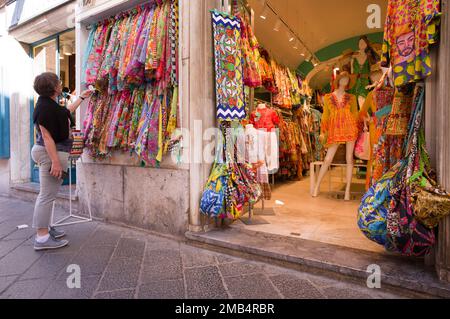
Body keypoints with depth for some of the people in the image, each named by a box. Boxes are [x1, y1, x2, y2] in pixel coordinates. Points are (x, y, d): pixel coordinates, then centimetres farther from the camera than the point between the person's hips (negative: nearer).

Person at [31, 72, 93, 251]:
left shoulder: (50, 104, 14)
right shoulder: (45, 107, -17)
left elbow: (67, 111, 34)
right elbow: (46, 137, -22)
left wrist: (82, 98, 41)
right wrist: (55, 161, -26)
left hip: (55, 152, 11)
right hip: (51, 153, -11)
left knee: (47, 194, 16)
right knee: (47, 195, -8)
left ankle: (45, 228, 28)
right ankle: (42, 238, -2)